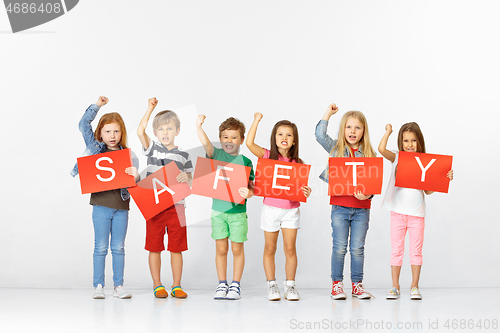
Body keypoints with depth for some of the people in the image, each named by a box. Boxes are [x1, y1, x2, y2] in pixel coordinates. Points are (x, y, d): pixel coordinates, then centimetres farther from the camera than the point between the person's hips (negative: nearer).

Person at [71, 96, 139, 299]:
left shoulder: (128, 154, 6)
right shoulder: (96, 148, 5)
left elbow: (135, 179, 2)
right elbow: (83, 125, 4)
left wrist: (135, 175, -21)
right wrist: (97, 106, 1)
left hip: (121, 205, 1)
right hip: (101, 204, -1)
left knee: (119, 248, 6)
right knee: (101, 247, 1)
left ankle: (119, 286, 11)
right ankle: (98, 286, 7)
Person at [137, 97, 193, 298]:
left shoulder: (183, 155, 9)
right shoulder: (152, 149, 6)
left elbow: (189, 181, 9)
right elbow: (140, 131, -9)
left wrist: (186, 178, -14)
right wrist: (150, 109, -9)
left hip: (176, 205, 1)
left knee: (176, 248, 4)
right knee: (155, 247, 3)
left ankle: (176, 286, 13)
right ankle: (157, 286, 13)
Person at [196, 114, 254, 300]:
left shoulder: (245, 162, 0)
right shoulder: (216, 155, 2)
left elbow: (251, 186, 0)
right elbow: (205, 142, -16)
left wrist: (248, 193, -22)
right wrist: (198, 126, -32)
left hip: (238, 210, -1)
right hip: (218, 209, 1)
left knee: (237, 249, 5)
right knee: (221, 249, 7)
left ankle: (235, 285, 15)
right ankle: (222, 284, 17)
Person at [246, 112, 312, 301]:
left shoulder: (297, 163, 1)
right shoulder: (268, 156, -3)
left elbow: (301, 186, 3)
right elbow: (249, 143, -16)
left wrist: (306, 193, -19)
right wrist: (256, 121, -12)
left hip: (291, 209, 1)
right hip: (271, 207, -1)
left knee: (290, 248, 2)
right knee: (270, 249, 7)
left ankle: (290, 286, 13)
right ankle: (271, 285, 17)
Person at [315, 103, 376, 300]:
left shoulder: (369, 154, 4)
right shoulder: (336, 148, 5)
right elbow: (320, 135, -9)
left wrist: (367, 194, -18)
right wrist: (328, 113, -4)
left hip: (361, 207, 1)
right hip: (340, 205, -1)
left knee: (357, 248, 6)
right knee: (339, 247, 2)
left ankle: (357, 284, 16)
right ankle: (336, 284, 11)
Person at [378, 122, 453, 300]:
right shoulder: (397, 157, 3)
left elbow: (428, 190, 4)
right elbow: (381, 149, -15)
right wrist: (388, 131, -5)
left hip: (417, 212, 0)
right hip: (398, 211, 0)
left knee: (416, 250, 4)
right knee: (396, 249, 4)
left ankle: (414, 287, 13)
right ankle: (395, 287, 11)